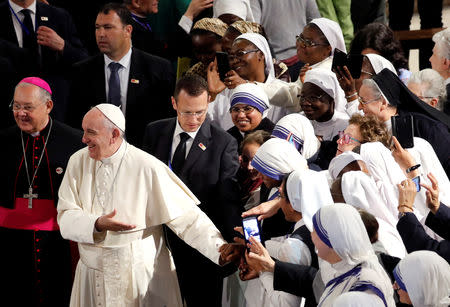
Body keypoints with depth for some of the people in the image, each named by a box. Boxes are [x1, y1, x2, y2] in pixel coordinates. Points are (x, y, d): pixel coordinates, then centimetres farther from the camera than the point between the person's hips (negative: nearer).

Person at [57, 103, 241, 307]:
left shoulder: (146, 167, -13)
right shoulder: (78, 162, -1)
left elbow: (184, 215, -16)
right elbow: (66, 218, -4)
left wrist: (220, 250, -27)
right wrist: (97, 225, -24)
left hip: (140, 277, -3)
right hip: (92, 273, 3)